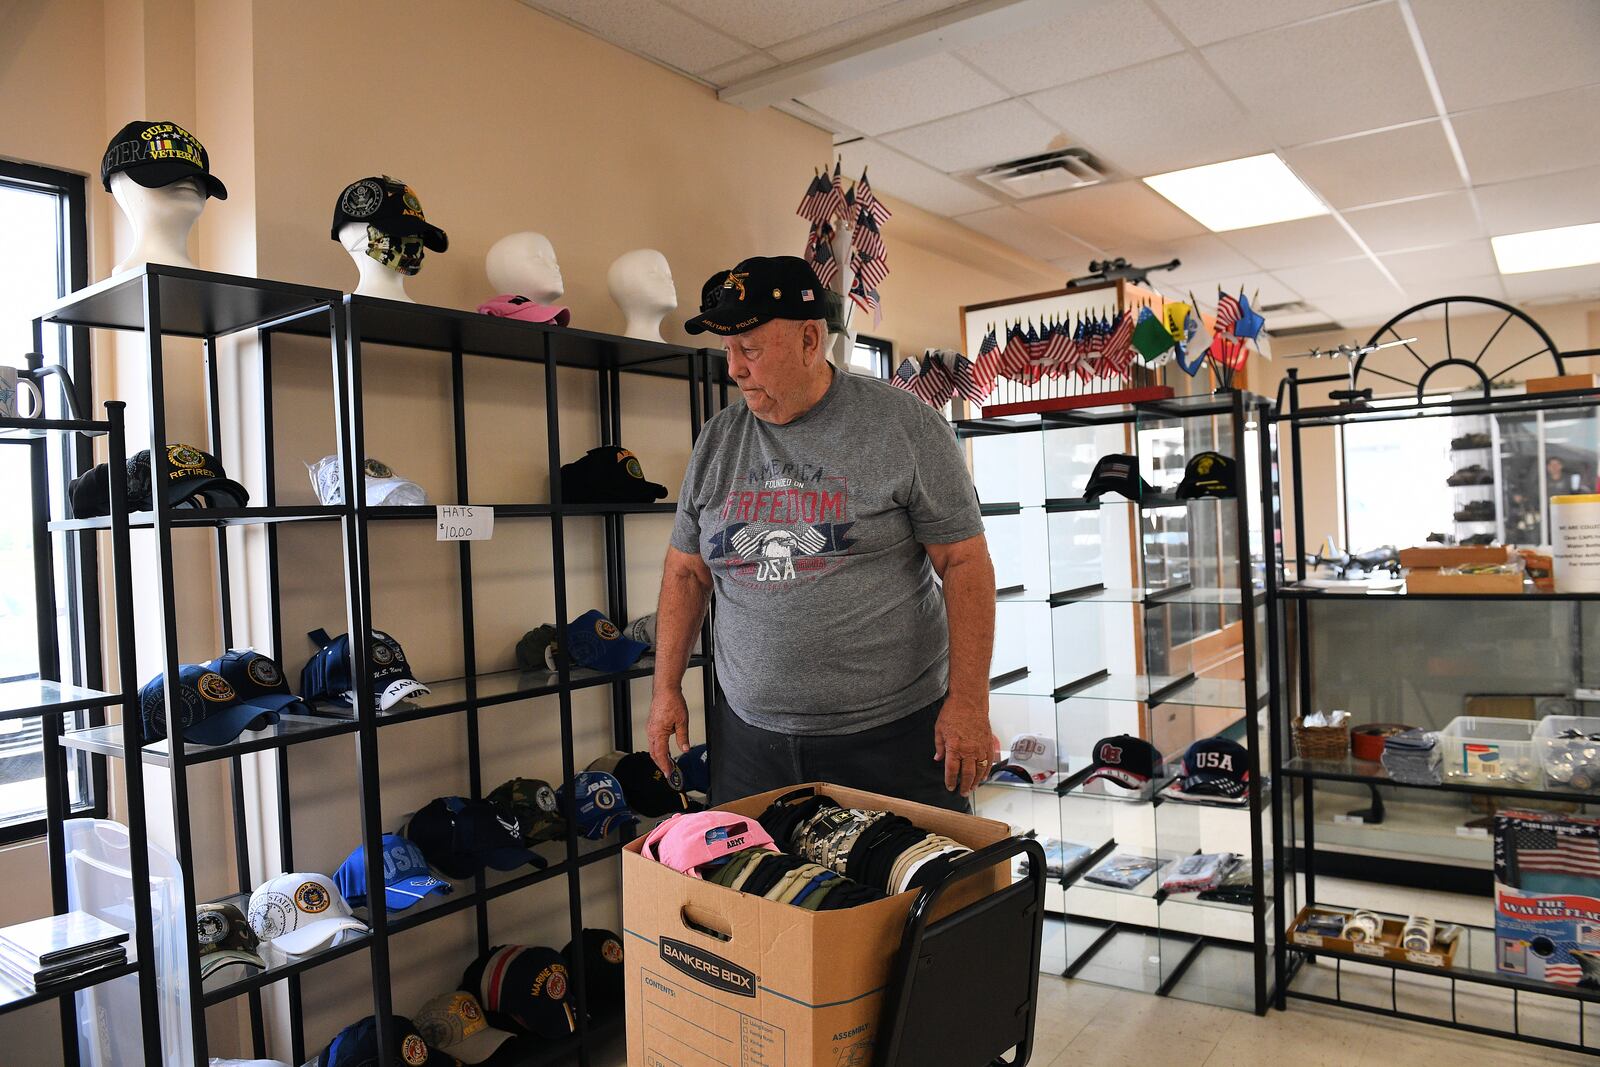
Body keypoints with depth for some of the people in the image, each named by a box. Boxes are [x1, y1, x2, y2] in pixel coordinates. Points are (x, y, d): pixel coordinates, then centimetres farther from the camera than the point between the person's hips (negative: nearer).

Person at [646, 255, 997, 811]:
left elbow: (964, 561, -8)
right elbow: (687, 571, 13)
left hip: (895, 732, -3)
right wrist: (667, 689, 7)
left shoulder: (903, 424, -6)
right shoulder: (716, 441, 6)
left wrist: (969, 700, -13)